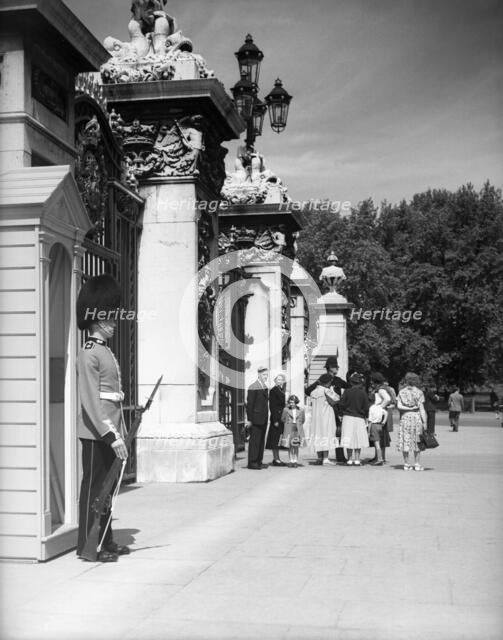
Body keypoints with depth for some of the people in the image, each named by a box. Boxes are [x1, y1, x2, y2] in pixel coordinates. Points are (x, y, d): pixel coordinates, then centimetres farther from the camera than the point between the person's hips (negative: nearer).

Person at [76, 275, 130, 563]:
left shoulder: (107, 352, 15)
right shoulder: (89, 354, -14)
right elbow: (91, 402, -20)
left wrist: (120, 433, 17)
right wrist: (112, 436, -23)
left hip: (111, 431, 9)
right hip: (96, 433, -9)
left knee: (107, 487, 15)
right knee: (93, 488, -1)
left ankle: (106, 541, 24)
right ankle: (88, 545, 7)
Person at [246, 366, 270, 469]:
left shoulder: (265, 387, 15)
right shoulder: (253, 387, -11)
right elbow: (249, 404, -13)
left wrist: (266, 416, 15)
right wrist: (249, 419, -15)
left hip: (263, 419, 8)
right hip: (256, 418, -8)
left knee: (261, 441, 11)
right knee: (254, 440, -5)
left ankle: (258, 462, 17)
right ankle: (252, 463, -1)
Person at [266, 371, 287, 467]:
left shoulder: (282, 390, 14)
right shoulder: (273, 390, -9)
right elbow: (272, 406, -13)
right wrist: (275, 420, -17)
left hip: (281, 418, 8)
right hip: (276, 418, -8)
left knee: (278, 439, 11)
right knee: (275, 439, -4)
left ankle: (276, 458, 17)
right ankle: (276, 459, -1)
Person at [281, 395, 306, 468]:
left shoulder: (301, 410, 3)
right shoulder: (286, 410, 1)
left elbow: (303, 420, 13)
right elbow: (283, 419, 10)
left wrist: (298, 424, 7)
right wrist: (288, 424, 7)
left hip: (298, 430, 0)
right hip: (289, 430, 0)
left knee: (296, 446, 0)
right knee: (290, 446, 0)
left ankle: (295, 461, 6)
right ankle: (291, 461, 7)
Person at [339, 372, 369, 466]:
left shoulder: (347, 392, -4)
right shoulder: (363, 393, -4)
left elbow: (341, 404, -6)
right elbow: (366, 407, -3)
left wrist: (344, 412, 12)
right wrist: (365, 416, 12)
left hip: (348, 417, 0)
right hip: (359, 418, 0)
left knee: (349, 439, 6)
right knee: (358, 439, 8)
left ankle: (350, 459, 7)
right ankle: (357, 459, 5)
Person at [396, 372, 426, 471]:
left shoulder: (402, 392, 5)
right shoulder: (419, 392, -1)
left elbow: (399, 406, -5)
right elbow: (421, 409, -5)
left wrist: (407, 408, 5)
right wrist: (424, 422, -4)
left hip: (404, 417, 2)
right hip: (416, 416, -2)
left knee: (405, 440, 5)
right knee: (417, 441, 6)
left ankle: (406, 464, 5)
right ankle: (417, 464, 6)